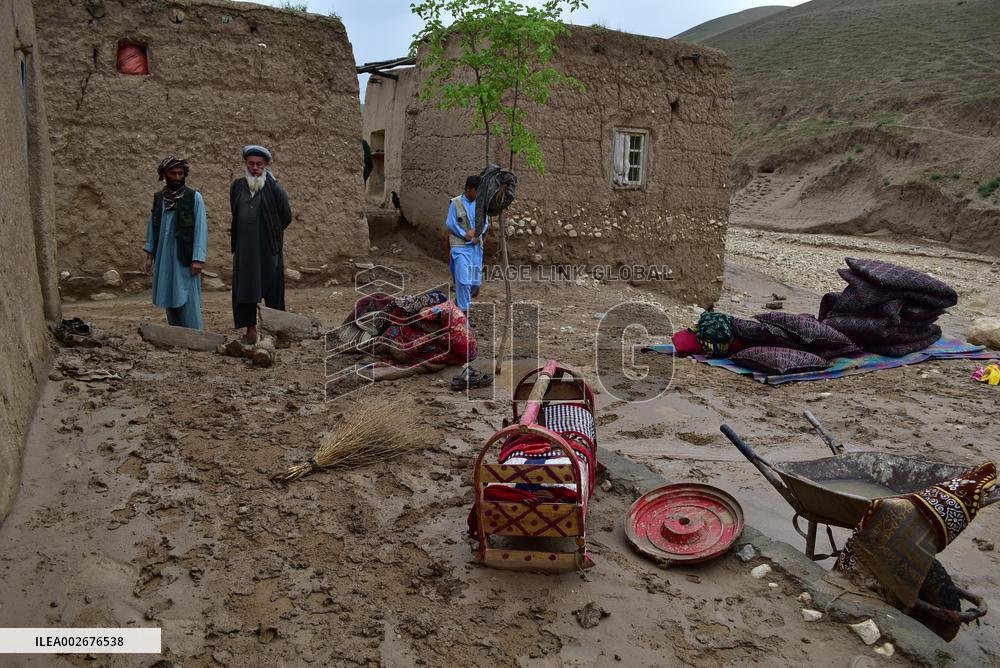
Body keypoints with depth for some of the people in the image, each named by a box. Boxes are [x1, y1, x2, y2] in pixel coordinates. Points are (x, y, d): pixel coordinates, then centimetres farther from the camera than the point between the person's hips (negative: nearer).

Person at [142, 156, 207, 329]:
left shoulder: (194, 197, -4)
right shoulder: (158, 198, 9)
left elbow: (201, 229, -8)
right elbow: (152, 228, 13)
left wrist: (198, 259, -14)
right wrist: (149, 256, 8)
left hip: (185, 259, -5)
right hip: (164, 260, 5)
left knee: (188, 303, -7)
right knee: (170, 302, 9)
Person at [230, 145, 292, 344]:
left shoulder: (273, 188, -6)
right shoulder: (237, 186, 6)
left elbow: (286, 217, -1)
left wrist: (271, 233, 7)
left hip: (268, 249, -4)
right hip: (244, 249, 4)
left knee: (272, 290, 3)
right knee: (244, 288, 5)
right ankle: (251, 330, 14)